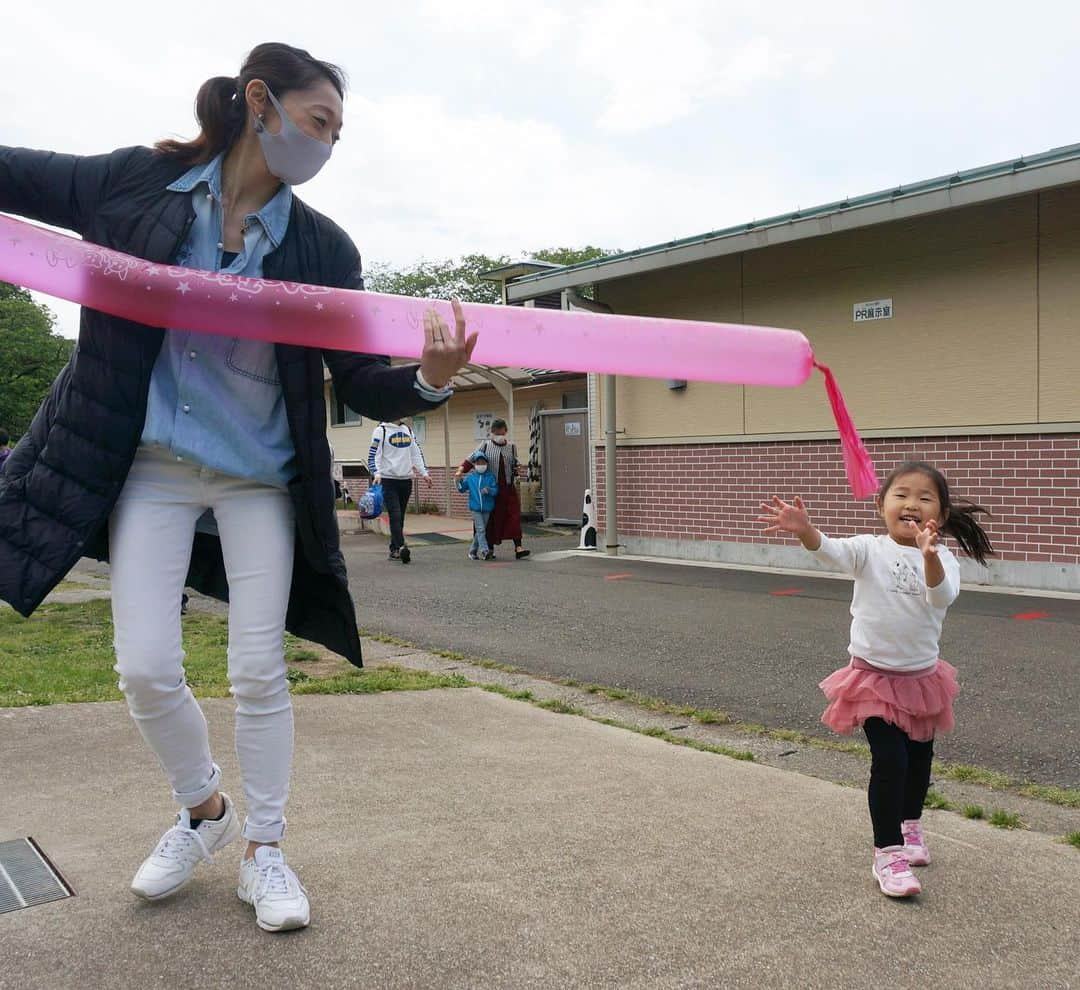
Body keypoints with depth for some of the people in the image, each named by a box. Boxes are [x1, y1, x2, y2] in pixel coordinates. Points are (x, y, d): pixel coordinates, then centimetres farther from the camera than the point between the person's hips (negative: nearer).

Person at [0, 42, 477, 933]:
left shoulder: (322, 248, -6)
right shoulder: (138, 183, -5)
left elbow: (365, 388, -9)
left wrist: (430, 381, -31)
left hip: (261, 479, 0)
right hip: (149, 467, 1)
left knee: (259, 671, 1)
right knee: (146, 668, -1)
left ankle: (264, 850, 20)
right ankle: (203, 810, 28)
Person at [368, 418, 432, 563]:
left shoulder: (407, 430, 16)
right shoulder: (381, 430, -3)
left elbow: (416, 452, 20)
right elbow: (373, 453, -8)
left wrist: (424, 473, 14)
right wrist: (376, 473, -22)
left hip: (406, 480, 6)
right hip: (389, 479, -6)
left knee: (400, 517, 8)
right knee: (395, 515, -15)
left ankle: (394, 549, 14)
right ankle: (401, 547, -23)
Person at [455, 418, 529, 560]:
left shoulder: (511, 447, 8)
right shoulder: (485, 446, 2)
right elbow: (471, 459, 2)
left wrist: (516, 470, -6)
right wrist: (461, 470, -13)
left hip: (508, 488, 1)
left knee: (514, 516, -9)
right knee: (491, 518, 5)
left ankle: (518, 547, -11)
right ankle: (490, 548, 18)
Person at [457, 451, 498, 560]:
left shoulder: (491, 477, 1)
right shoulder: (470, 477, 4)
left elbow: (496, 490, -6)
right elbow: (462, 489, 12)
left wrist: (489, 490, -25)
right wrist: (459, 481, -5)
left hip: (487, 508, 1)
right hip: (475, 508, -1)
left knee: (480, 531, 9)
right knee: (480, 529, -11)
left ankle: (473, 551, 20)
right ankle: (484, 550, -17)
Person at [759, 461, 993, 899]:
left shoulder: (941, 559, -8)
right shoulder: (870, 550, -10)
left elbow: (943, 597, -29)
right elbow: (832, 551, -30)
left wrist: (930, 556, -49)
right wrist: (804, 530, -52)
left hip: (923, 675, 3)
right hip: (874, 675, -3)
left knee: (919, 755, 19)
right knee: (889, 760, -10)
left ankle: (909, 825, 45)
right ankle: (887, 853, 3)